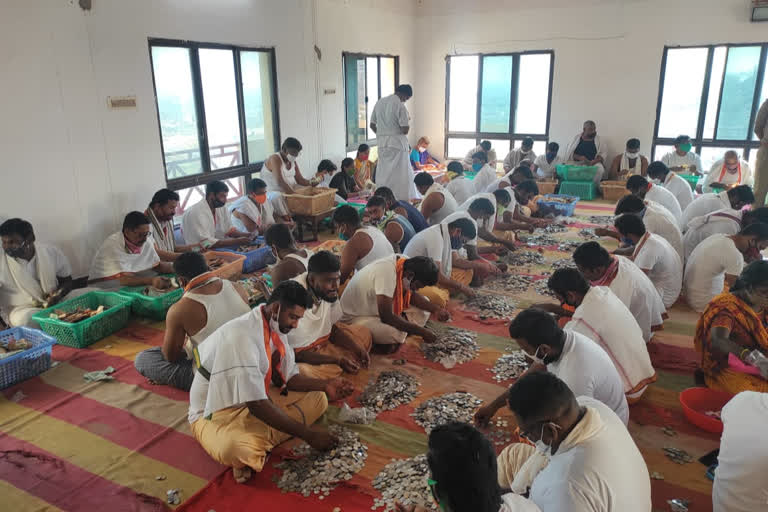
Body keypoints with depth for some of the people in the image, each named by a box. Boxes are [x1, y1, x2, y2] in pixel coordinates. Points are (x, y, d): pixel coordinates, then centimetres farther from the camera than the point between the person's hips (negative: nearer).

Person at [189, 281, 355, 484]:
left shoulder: (275, 328, -2)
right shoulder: (242, 336, -30)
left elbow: (288, 377, 6)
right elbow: (257, 405, -32)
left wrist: (325, 386, -11)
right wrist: (308, 435, -27)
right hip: (217, 414, -9)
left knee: (318, 398, -3)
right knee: (239, 450, -41)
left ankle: (259, 445, -11)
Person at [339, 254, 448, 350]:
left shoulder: (406, 262, -10)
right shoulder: (387, 272, -34)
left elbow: (412, 295, 7)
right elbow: (386, 317, -34)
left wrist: (436, 309, -10)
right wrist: (421, 331, -26)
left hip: (379, 310, 9)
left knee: (423, 308, 1)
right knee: (393, 331, -36)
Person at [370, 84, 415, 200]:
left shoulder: (379, 102, 7)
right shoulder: (400, 106, -13)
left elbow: (372, 125, 12)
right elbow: (405, 130, -15)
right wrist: (408, 122, 5)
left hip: (382, 143, 6)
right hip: (397, 143, -6)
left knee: (383, 174, 11)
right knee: (400, 174, -1)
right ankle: (402, 199, 0)